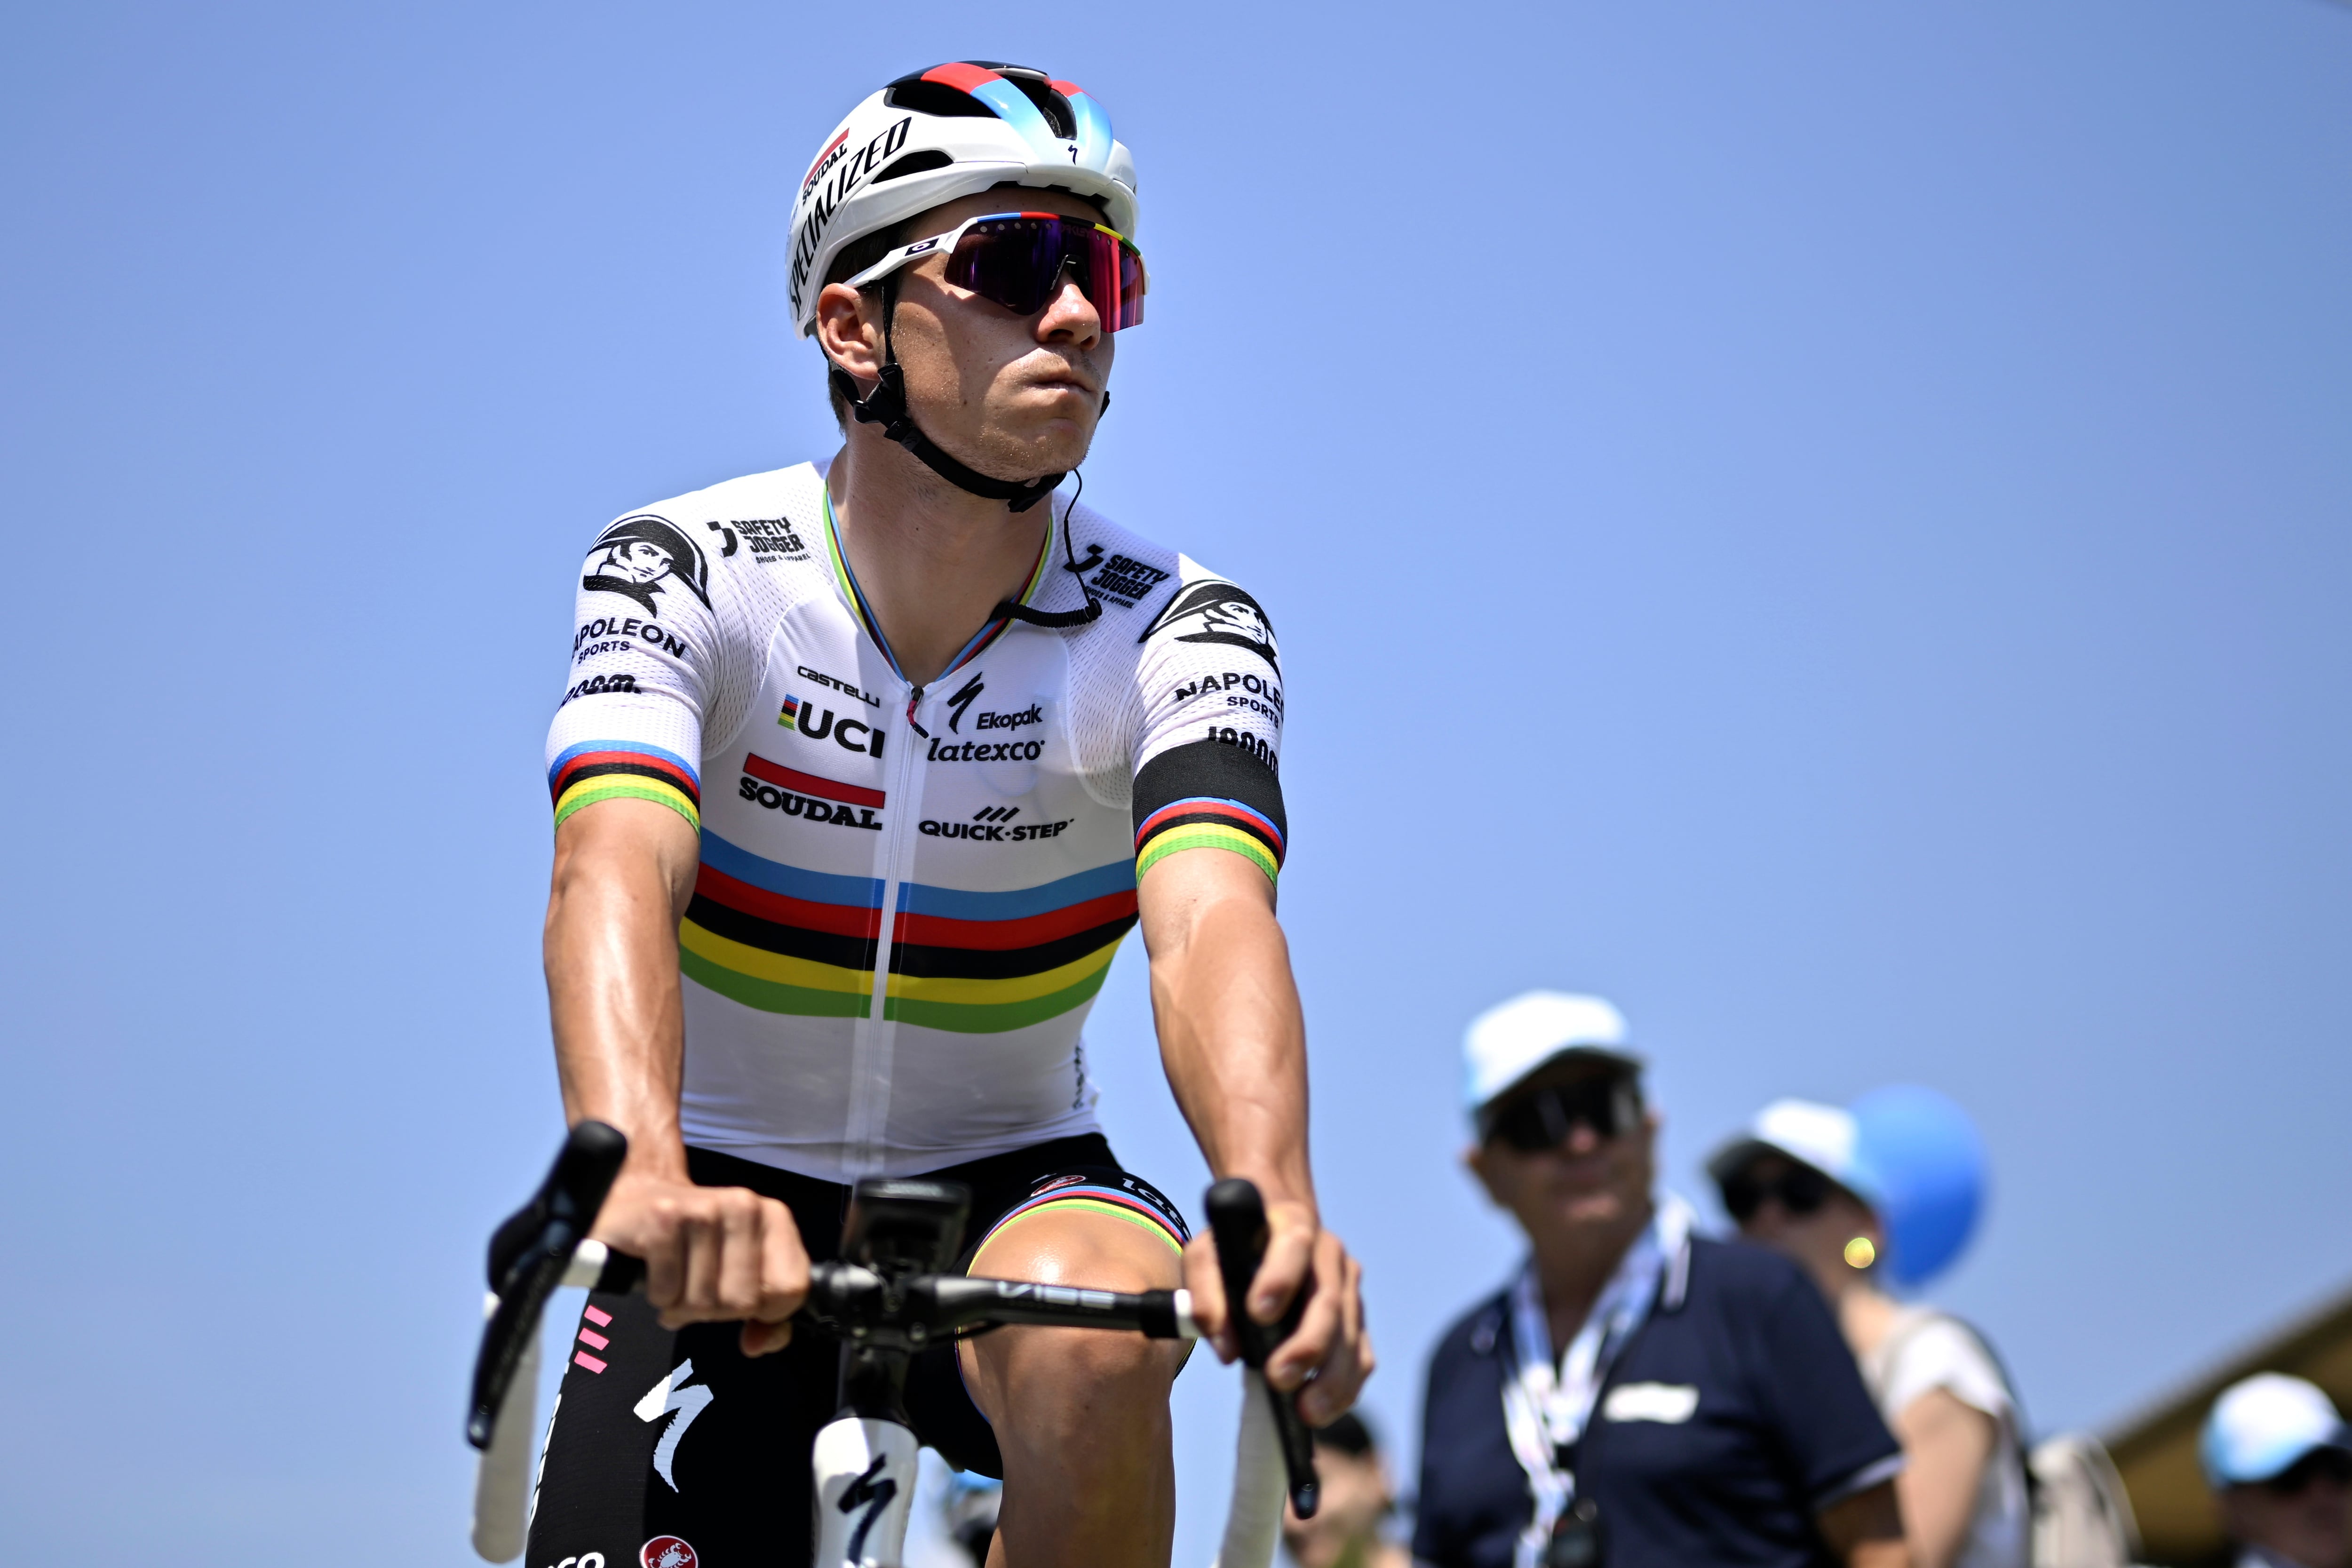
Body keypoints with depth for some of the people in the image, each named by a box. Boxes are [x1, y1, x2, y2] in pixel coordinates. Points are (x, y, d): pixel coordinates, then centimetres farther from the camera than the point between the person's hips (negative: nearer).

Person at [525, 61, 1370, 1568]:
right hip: (733, 1211, 1)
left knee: (1092, 1337, -32)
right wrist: (648, 1184, -53)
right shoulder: (686, 576, -16)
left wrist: (1273, 1204, -53)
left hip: (1008, 1184, 0)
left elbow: (1210, 921, -31)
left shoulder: (1177, 631, -14)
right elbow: (614, 876, -33)